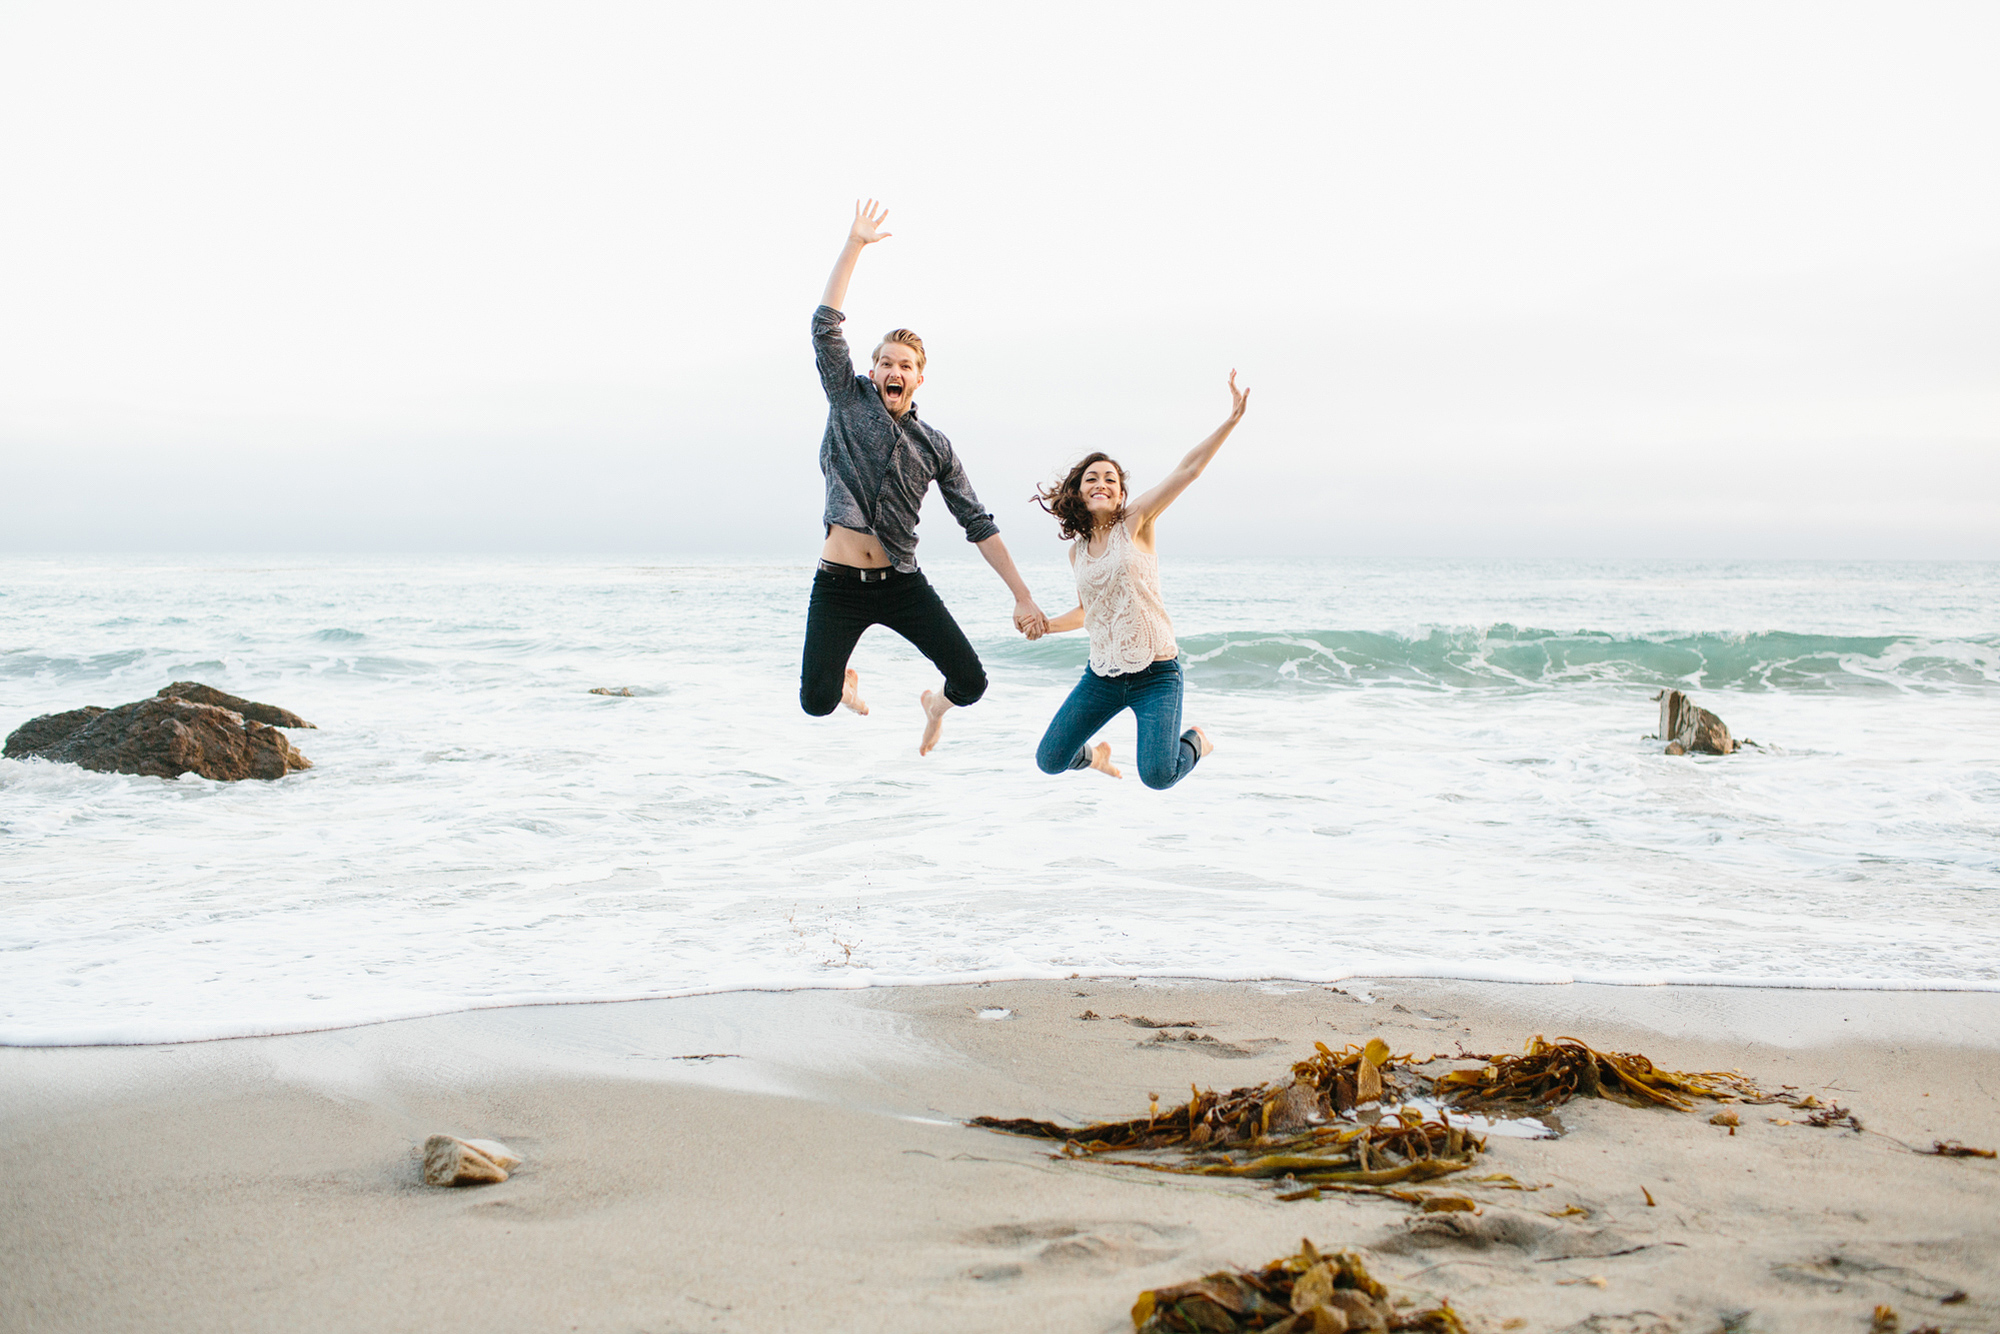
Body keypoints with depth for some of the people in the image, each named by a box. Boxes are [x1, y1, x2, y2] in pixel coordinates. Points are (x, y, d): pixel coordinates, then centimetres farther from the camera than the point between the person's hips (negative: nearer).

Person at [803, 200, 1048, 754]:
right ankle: (845, 679, 31)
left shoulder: (934, 446, 7)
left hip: (903, 585, 1)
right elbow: (825, 325, -4)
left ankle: (936, 704, 31)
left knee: (971, 682, -10)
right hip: (838, 585, -1)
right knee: (816, 704, -11)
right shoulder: (849, 401, 5)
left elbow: (978, 524, 7)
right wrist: (854, 245, -9)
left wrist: (1023, 596, 1)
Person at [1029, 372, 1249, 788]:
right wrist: (1046, 626, 10)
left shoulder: (1136, 521, -5)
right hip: (1102, 674, 5)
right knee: (1048, 761, 5)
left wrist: (1230, 421, -24)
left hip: (1155, 672, -5)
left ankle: (1195, 741, 17)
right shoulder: (1077, 551, 9)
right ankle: (1096, 755, 40)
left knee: (1158, 777, -19)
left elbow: (1189, 469, -15)